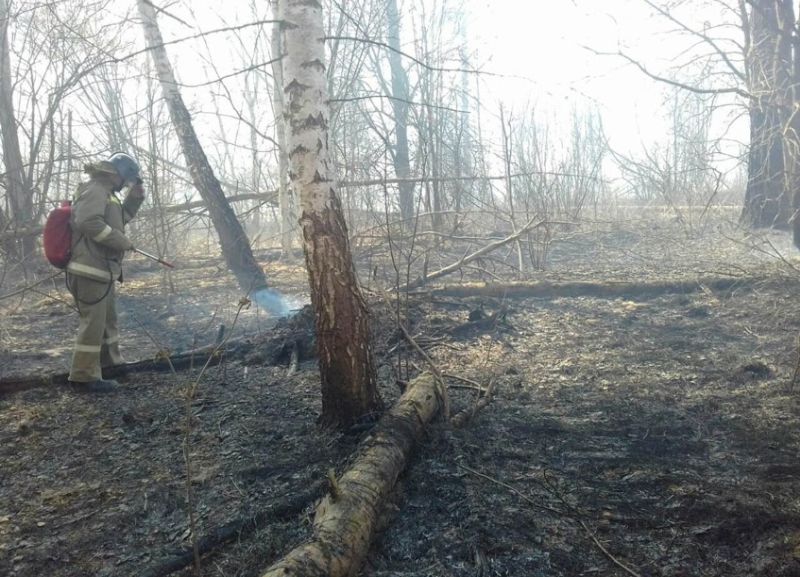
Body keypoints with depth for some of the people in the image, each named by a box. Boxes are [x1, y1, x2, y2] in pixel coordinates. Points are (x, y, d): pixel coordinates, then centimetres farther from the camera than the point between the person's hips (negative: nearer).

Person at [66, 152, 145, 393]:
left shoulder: (106, 192, 19)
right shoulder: (94, 190, -13)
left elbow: (121, 218, 30)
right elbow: (89, 222, -28)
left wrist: (135, 197, 15)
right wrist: (122, 241, -21)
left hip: (103, 269, 11)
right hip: (91, 270, -11)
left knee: (108, 318, 21)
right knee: (93, 322, -9)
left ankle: (111, 363, 35)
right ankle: (84, 375, -4)